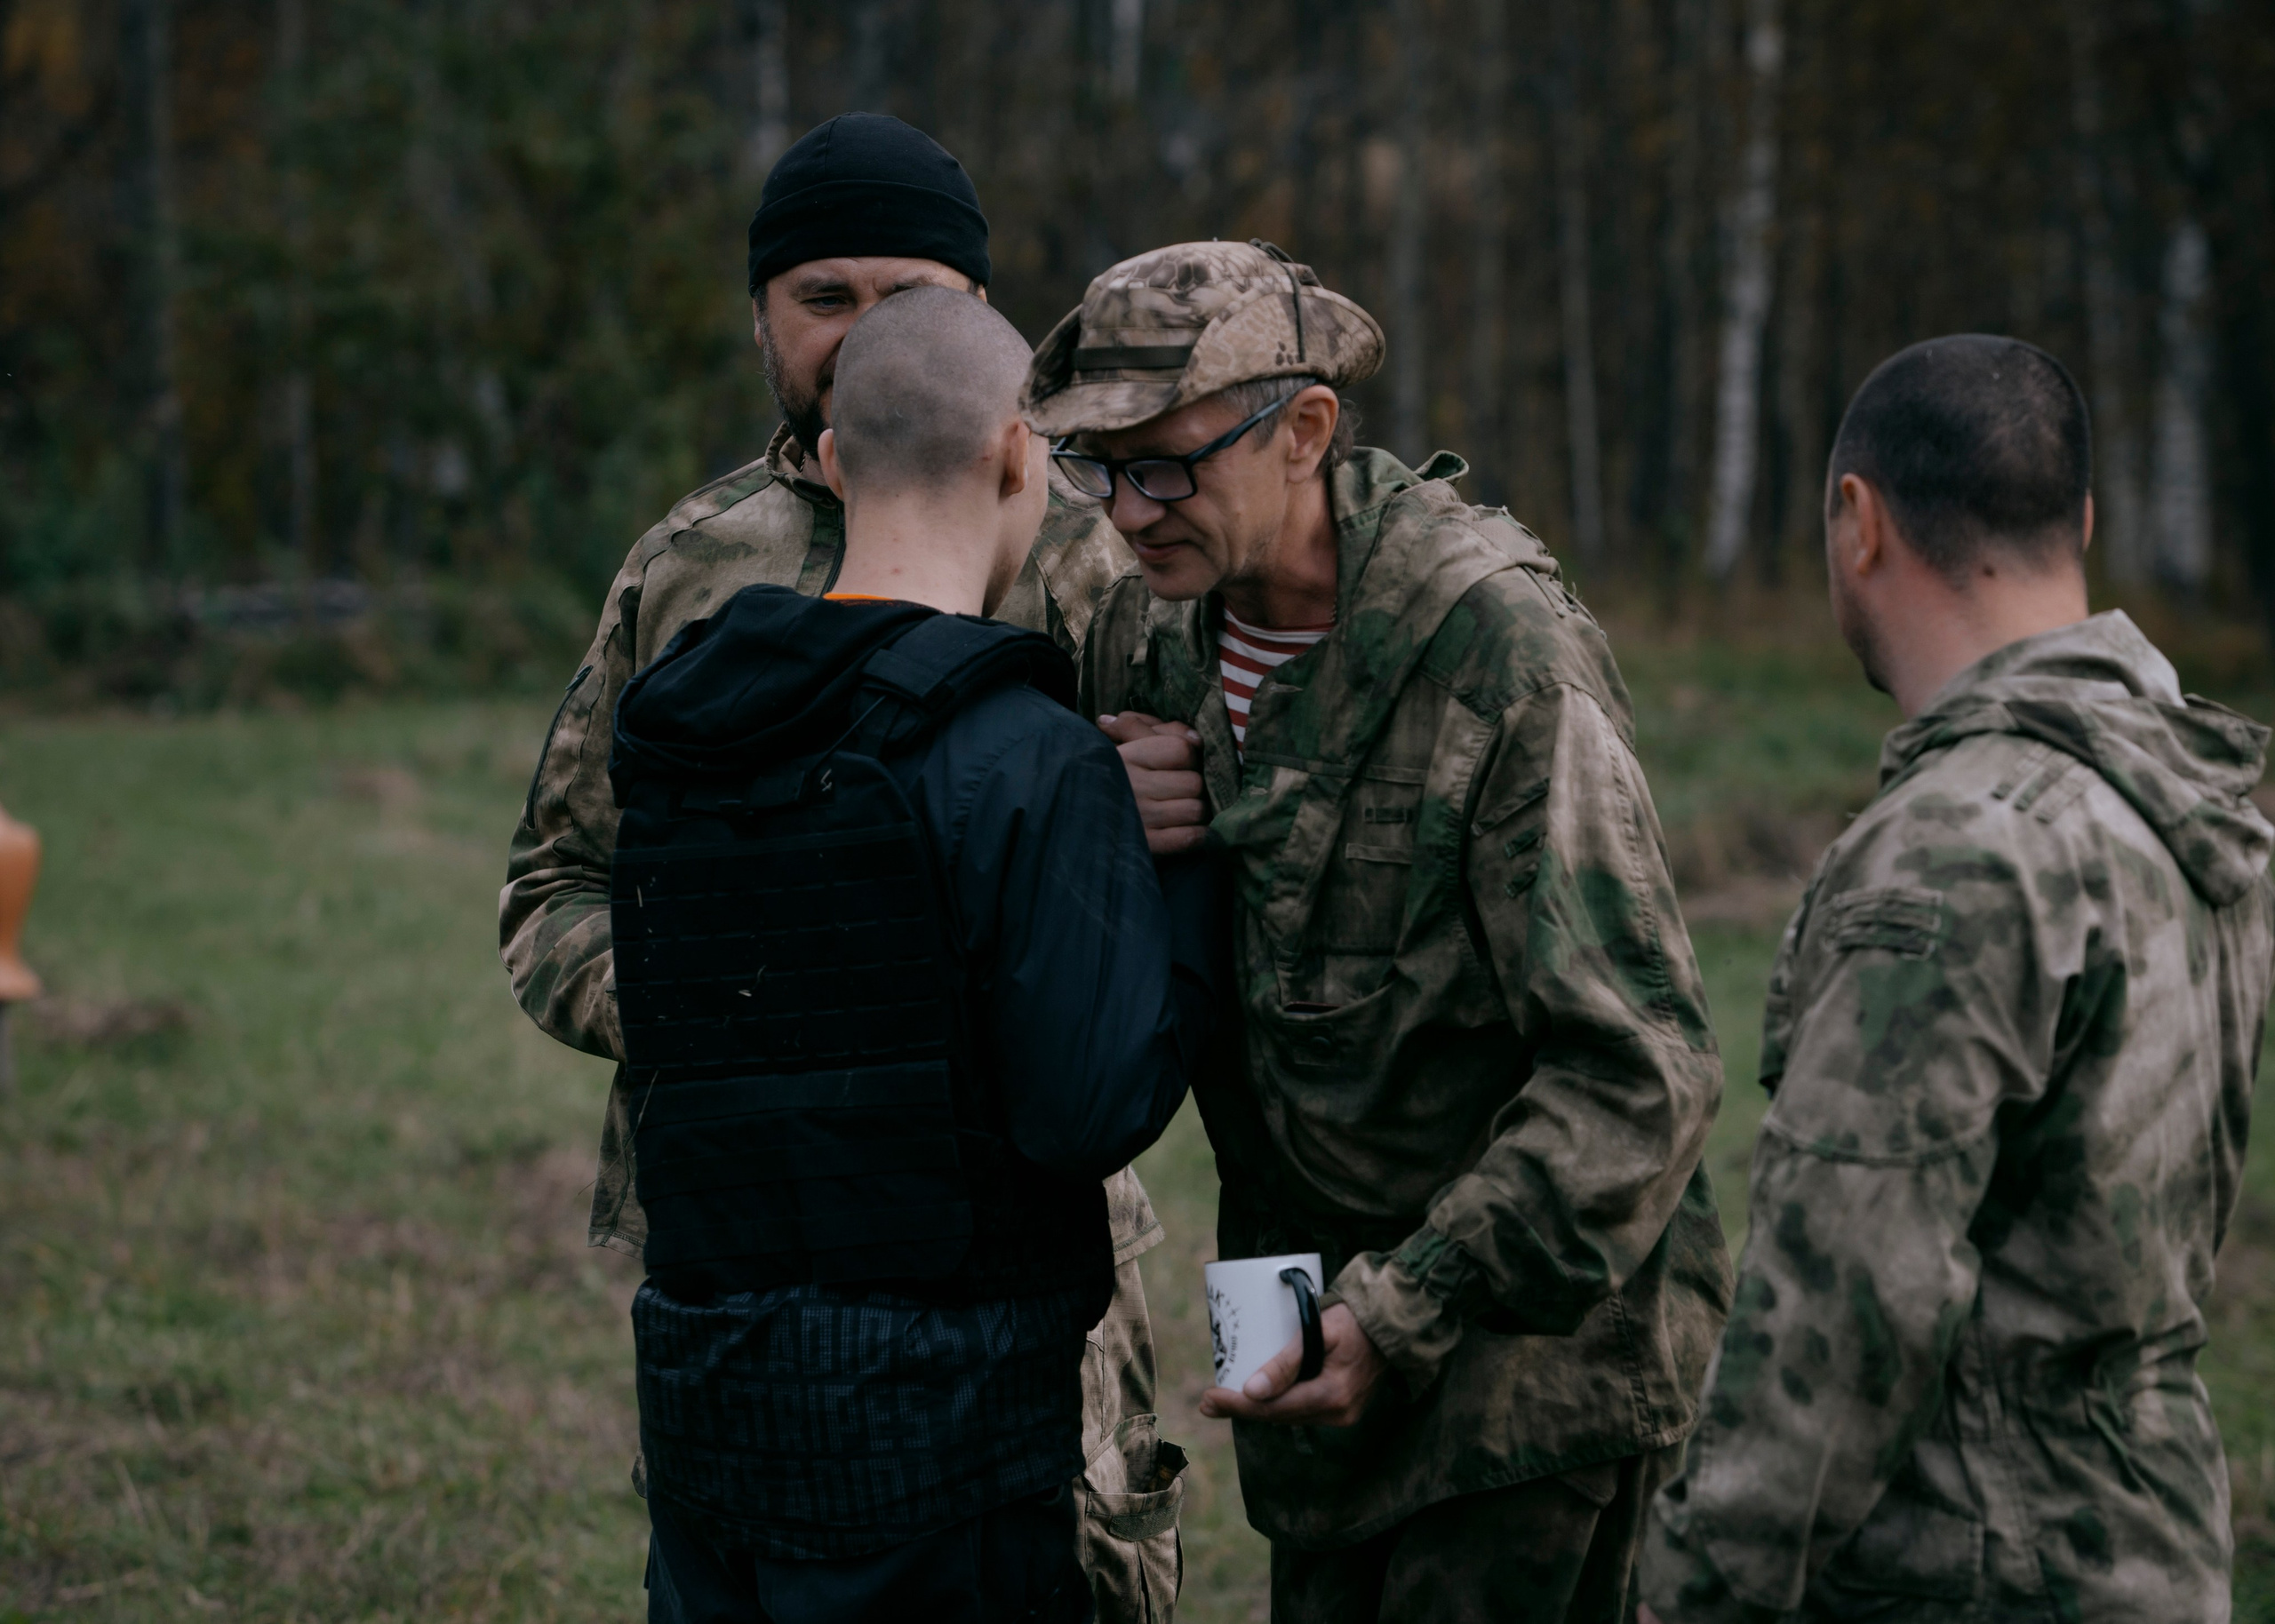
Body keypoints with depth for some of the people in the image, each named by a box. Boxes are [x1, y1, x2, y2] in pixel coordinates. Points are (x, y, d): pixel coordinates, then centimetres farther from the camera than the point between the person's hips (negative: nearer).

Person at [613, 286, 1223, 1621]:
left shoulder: (670, 734, 6)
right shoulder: (1034, 764, -14)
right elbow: (1098, 1107, -17)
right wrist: (1196, 872, -2)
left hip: (699, 1385, 6)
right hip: (938, 1403, -6)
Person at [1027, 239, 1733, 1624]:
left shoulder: (1503, 651, -20)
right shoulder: (1151, 635, 2)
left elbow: (1642, 1069, -22)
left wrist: (1404, 1313, -25)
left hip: (1536, 1346, -7)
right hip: (1311, 1340, 7)